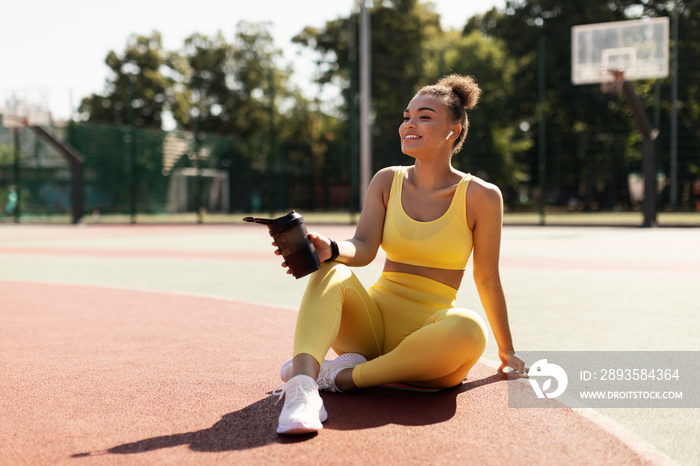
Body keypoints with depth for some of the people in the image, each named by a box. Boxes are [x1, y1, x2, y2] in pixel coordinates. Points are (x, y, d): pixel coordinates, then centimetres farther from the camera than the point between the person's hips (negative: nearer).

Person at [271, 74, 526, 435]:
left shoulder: (481, 197, -3)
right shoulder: (387, 181, 6)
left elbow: (487, 278, 4)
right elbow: (363, 248, -8)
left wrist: (506, 351, 11)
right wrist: (329, 250, -31)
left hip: (427, 334, -2)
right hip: (372, 322, 2)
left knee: (469, 330, -35)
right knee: (330, 273, -26)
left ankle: (343, 376, -24)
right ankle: (304, 387, -46)